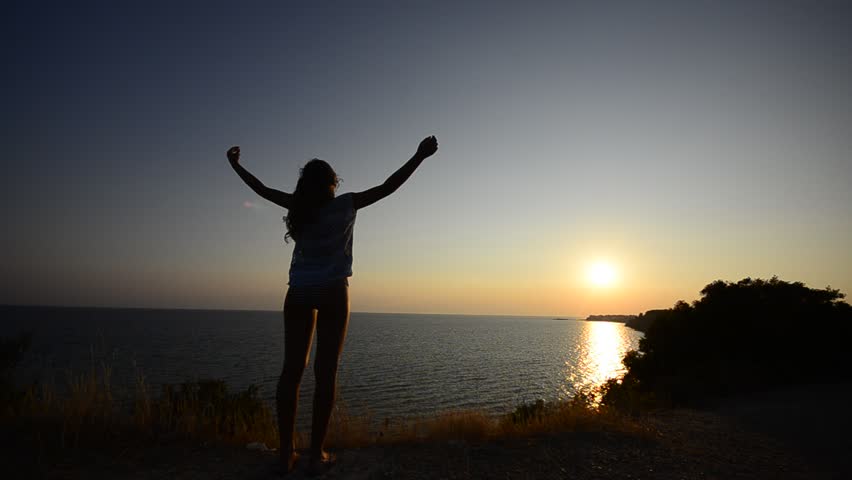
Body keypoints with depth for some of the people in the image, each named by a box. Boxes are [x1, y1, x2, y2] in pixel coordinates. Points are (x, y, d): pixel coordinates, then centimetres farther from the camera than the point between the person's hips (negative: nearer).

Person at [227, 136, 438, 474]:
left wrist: (235, 164, 35)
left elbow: (263, 190, 18)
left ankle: (286, 452, 8)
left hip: (299, 293, 3)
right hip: (332, 293, -3)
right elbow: (388, 187, -5)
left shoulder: (298, 206, 4)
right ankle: (316, 453, 4)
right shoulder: (344, 205, -3)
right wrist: (420, 156, -2)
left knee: (292, 369, 5)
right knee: (325, 371, 0)